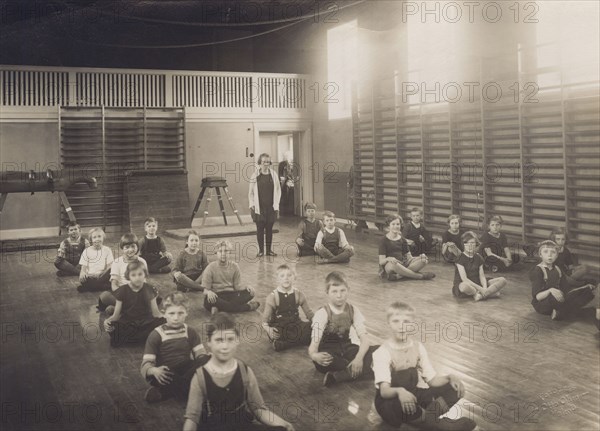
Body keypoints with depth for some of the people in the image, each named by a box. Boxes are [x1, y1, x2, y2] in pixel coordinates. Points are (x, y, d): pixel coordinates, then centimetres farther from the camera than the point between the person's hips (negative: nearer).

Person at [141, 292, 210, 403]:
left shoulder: (190, 332, 9)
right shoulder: (156, 335, 0)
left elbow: (201, 355, 2)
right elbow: (146, 364, -7)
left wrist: (207, 360, -24)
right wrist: (154, 370, -31)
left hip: (186, 371, 3)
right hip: (166, 375, -3)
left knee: (208, 359, -25)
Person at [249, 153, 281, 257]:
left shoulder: (273, 174, 3)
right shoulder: (255, 175, 0)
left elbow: (278, 190, 7)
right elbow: (251, 192, 4)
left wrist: (276, 204, 2)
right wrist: (252, 204, -2)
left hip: (271, 207, 1)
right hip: (259, 207, -1)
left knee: (269, 228, 7)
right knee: (260, 228, 2)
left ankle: (269, 249, 16)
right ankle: (261, 250, 11)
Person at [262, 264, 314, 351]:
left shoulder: (298, 295, 5)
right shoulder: (273, 297, -3)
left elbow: (309, 313, 10)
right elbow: (265, 320, -6)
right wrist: (268, 329, -27)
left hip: (295, 324, 3)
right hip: (279, 327, -3)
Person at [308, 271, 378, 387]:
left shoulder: (353, 311, -2)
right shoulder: (322, 314, -13)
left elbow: (365, 338, -9)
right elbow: (314, 344, -22)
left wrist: (359, 358, -29)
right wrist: (314, 355, -46)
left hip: (347, 349, 5)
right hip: (329, 352, -4)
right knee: (321, 361, -42)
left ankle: (337, 376, -26)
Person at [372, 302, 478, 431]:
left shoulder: (418, 347, 0)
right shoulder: (382, 353, -17)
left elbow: (432, 379, 1)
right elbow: (384, 390, -29)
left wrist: (450, 377, -20)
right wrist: (399, 391, -51)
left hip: (414, 394, 6)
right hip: (390, 399, -5)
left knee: (454, 388, -11)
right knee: (400, 405, -42)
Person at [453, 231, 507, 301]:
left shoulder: (478, 257, 10)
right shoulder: (460, 258, -9)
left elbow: (482, 276, 3)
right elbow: (464, 279, -17)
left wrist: (485, 288, -18)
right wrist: (480, 288, -23)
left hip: (477, 284, 6)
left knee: (502, 280, -6)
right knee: (464, 286, -44)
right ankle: (491, 292, -19)